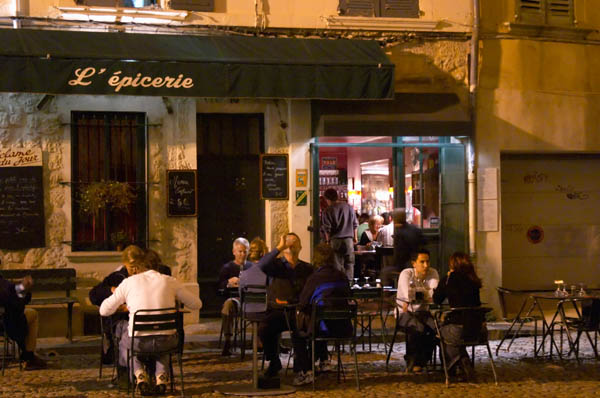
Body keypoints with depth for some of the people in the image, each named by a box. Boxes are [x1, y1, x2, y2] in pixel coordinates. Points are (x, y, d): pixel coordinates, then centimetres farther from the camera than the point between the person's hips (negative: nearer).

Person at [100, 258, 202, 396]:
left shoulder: (128, 282, 6)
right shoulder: (169, 281, 8)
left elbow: (104, 311, 10)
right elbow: (196, 304, 14)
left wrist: (121, 304, 32)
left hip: (139, 341, -1)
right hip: (165, 341, 1)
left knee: (124, 344, 35)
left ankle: (139, 373, 7)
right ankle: (161, 374, 13)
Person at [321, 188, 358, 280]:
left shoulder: (328, 211, -6)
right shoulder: (349, 207, 5)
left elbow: (327, 228, -6)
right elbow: (355, 224, 10)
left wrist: (328, 240, 8)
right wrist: (355, 237, 20)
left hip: (335, 239, -2)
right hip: (349, 239, 3)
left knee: (338, 264, 3)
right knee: (349, 263, 9)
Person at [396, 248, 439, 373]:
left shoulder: (433, 273, 2)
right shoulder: (406, 274, -10)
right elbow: (407, 294, -28)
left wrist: (416, 293, -16)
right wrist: (425, 293, -12)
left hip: (423, 312, 4)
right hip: (405, 312, -4)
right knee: (418, 327, -33)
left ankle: (420, 362, -8)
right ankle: (411, 361, -11)